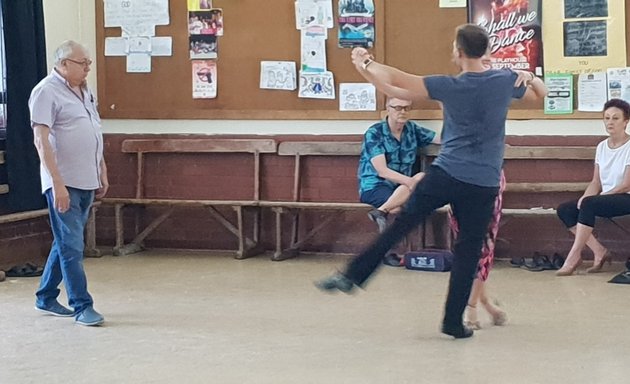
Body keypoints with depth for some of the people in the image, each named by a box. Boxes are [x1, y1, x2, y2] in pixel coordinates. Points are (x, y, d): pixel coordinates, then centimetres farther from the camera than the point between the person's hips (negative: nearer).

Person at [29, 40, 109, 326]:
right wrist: (57, 184, -22)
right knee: (71, 246, -6)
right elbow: (41, 140, -17)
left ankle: (46, 298, 26)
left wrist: (102, 173, 20)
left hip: (87, 182, 9)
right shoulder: (46, 92, -11)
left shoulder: (84, 91, 15)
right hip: (64, 183, -8)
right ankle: (82, 306, -2)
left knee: (65, 243, 15)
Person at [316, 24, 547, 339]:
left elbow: (397, 81, -1)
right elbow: (540, 93, 18)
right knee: (468, 251, 5)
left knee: (399, 226, 7)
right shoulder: (506, 81, 0)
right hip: (484, 185, 1)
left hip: (445, 174, -1)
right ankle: (453, 322, 8)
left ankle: (353, 276, 5)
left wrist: (366, 62, 12)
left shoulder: (448, 86, -6)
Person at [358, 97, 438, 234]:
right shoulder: (374, 133, -11)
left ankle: (381, 211, -31)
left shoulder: (412, 129, 6)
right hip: (374, 187, -6)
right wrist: (412, 181, -34)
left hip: (400, 186, 6)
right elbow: (382, 171, -21)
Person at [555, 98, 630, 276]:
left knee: (589, 204, -33)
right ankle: (600, 252, -16)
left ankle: (574, 255, -27)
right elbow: (596, 182, 10)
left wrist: (588, 199, -16)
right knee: (564, 210, -13)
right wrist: (585, 197, -13)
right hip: (605, 198, 7)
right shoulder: (602, 147, 10)